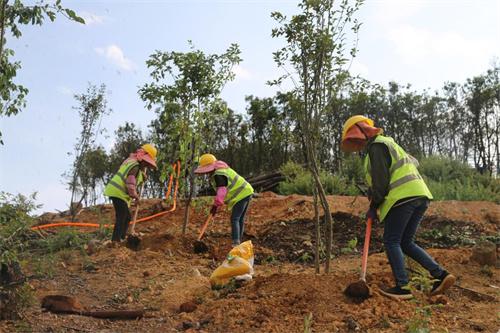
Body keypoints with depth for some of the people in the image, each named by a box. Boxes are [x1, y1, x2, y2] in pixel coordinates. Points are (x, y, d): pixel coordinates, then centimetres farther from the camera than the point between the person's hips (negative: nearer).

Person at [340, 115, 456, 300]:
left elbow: (381, 180, -11)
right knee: (406, 243, 12)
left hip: (402, 197, -10)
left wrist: (373, 207, -2)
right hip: (420, 195, 10)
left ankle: (402, 287, -5)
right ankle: (441, 274, 3)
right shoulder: (388, 144, 27)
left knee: (392, 242, -2)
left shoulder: (376, 146, -3)